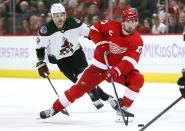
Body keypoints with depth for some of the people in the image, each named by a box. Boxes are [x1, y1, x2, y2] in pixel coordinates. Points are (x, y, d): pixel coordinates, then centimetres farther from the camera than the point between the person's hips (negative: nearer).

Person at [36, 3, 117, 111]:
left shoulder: (74, 23, -18)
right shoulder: (46, 29, -22)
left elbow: (90, 33, -5)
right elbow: (40, 48, -14)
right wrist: (41, 64, -17)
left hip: (76, 53, 1)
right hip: (61, 60, -1)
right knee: (79, 80, -12)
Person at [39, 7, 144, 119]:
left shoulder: (137, 41, -18)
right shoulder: (111, 25, -14)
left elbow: (130, 61, -29)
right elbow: (94, 29, -1)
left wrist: (116, 71, -44)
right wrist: (101, 43, -16)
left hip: (119, 68, 0)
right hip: (100, 66, 0)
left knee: (138, 79, -23)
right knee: (80, 87, -3)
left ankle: (123, 108, -10)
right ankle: (54, 109, 7)